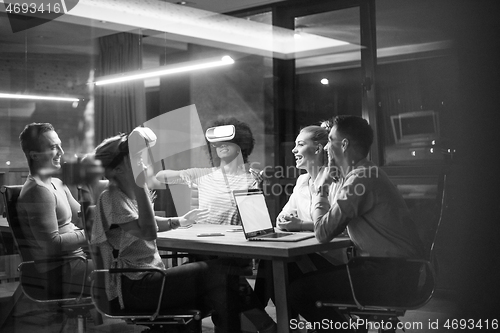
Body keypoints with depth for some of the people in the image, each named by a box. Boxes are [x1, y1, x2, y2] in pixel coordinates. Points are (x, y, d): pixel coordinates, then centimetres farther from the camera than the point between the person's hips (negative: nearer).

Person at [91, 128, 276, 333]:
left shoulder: (128, 194, 13)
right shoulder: (111, 198, -14)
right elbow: (148, 232, -31)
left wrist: (179, 221, 24)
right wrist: (140, 183, -33)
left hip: (148, 279, 9)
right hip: (133, 288, -9)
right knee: (217, 272, -16)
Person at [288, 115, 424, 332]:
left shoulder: (360, 179, -18)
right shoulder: (364, 174, 16)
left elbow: (323, 233, -18)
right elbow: (332, 223, 17)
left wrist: (321, 189, -5)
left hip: (391, 275, -10)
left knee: (299, 290, -11)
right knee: (313, 275, 16)